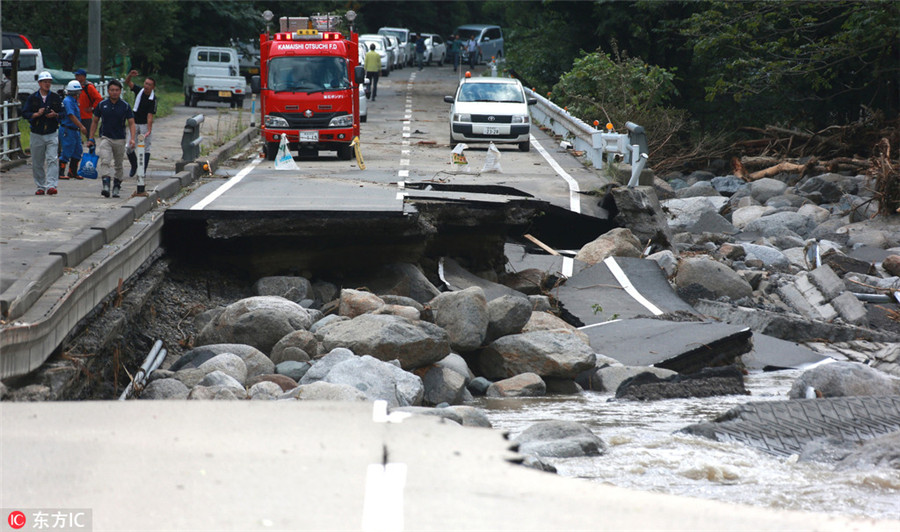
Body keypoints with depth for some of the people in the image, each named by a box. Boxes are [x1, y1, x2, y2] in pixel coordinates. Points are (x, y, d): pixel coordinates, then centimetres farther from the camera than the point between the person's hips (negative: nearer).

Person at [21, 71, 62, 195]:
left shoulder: (56, 98, 7)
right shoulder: (32, 98, 5)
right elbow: (25, 113, 1)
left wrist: (55, 115, -11)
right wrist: (37, 114, -14)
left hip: (52, 134, -1)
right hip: (37, 135, 1)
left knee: (52, 159, -15)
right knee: (37, 163, 5)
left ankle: (51, 185, -21)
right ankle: (40, 187, 15)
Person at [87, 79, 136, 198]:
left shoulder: (125, 106, 0)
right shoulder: (102, 105, 2)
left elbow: (131, 123, -1)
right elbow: (95, 122, 10)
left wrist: (132, 138, -16)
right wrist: (91, 138, 5)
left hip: (120, 139, 1)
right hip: (105, 138, -1)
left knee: (118, 165, 9)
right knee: (105, 161, -19)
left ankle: (116, 187, 22)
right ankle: (106, 186, -30)